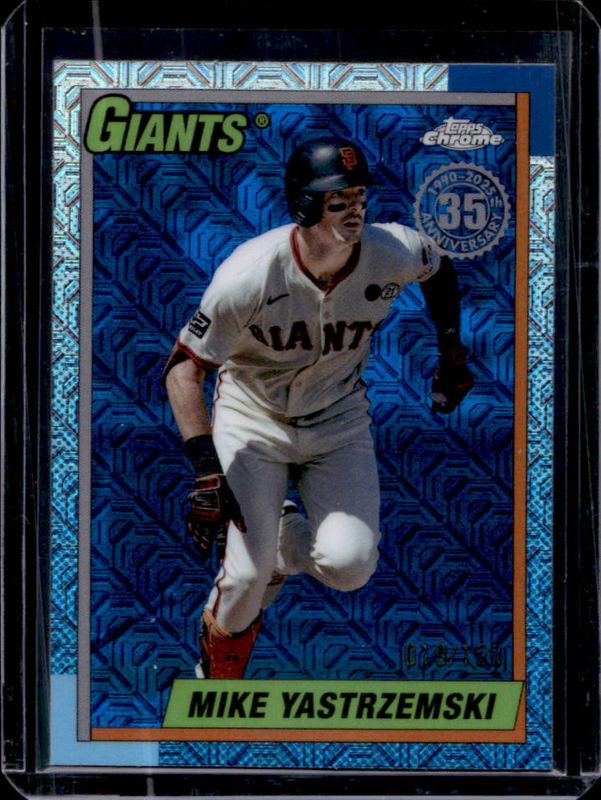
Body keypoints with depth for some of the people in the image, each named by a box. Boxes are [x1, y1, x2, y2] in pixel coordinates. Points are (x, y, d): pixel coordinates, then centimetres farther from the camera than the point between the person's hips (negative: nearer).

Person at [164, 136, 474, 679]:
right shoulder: (251, 274, -30)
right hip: (252, 418, -2)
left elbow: (439, 265, 5)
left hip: (338, 420, 3)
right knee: (246, 576, -13)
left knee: (349, 565, -15)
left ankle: (287, 542, 22)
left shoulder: (393, 254, -21)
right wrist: (206, 468, -33)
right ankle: (216, 684, 19)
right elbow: (184, 368, -25)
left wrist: (452, 350, 10)